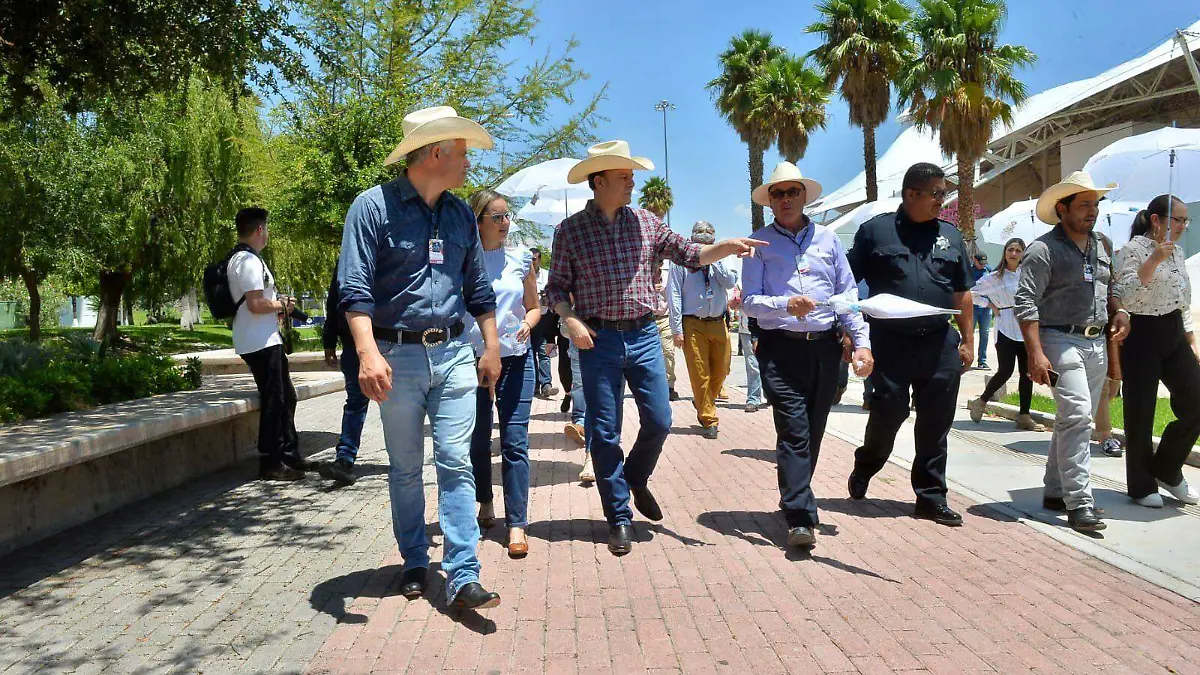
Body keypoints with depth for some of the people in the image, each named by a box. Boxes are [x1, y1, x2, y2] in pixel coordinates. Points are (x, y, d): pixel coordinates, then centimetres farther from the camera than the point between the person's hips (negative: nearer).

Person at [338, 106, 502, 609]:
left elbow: (479, 288, 19)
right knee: (405, 469, 9)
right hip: (398, 356, -3)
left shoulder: (461, 214, 12)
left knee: (456, 464, -2)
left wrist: (492, 348, 15)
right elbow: (355, 287, -13)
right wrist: (368, 353, -24)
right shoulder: (375, 206, -5)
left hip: (454, 354, 4)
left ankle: (462, 577, 1)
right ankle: (415, 563, 25)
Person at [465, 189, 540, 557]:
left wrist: (528, 323, -9)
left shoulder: (521, 258, 3)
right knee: (477, 439, 12)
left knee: (515, 441, -4)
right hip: (473, 358, 0)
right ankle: (485, 504, 35)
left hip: (516, 358, 0)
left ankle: (517, 524, -1)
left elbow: (534, 306, 12)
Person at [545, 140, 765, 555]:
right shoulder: (570, 230, 1)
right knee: (605, 432, 2)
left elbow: (689, 255, 8)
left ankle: (636, 479, 33)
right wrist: (571, 321, -13)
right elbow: (556, 286, 3)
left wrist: (727, 247, -9)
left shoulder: (645, 222, 8)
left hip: (644, 335, 3)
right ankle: (619, 518, 15)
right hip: (598, 339, -2)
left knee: (659, 420, 2)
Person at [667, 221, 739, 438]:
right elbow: (674, 296, -4)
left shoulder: (720, 262, 13)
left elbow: (730, 282, -4)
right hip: (693, 325, -4)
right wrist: (676, 329, -10)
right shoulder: (682, 263, -1)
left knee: (721, 371, 12)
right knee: (700, 373, -2)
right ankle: (708, 420, 8)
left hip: (718, 324, 5)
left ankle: (702, 402, 38)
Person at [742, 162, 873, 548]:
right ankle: (800, 519, -13)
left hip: (825, 346, 4)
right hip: (781, 348, -4)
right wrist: (786, 305, -21)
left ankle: (795, 498, 27)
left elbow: (848, 295, 11)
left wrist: (862, 342, 1)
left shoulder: (827, 239, 13)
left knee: (813, 432, 10)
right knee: (794, 431, -12)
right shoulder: (760, 243, 5)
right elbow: (749, 301, -3)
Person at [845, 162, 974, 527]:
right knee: (888, 413, 1)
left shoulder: (950, 235, 14)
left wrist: (967, 340, 11)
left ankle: (931, 497, 17)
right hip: (891, 343, -3)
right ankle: (864, 467, 30)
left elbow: (962, 293, 16)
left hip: (940, 344, 4)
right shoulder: (876, 230, 2)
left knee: (935, 423, 5)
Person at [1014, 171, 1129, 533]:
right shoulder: (1043, 249, -9)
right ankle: (1079, 504, -13)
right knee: (1076, 417, -16)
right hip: (1061, 342, -8)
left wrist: (1119, 311, 6)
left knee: (1076, 420, 12)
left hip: (1096, 343, 8)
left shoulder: (1102, 245, 14)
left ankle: (1056, 491, 23)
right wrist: (1036, 354, -22)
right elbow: (1025, 302, -15)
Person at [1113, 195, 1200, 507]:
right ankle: (1142, 486, 13)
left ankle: (1166, 470, 21)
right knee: (1140, 414, 0)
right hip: (1142, 337, -7)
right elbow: (1124, 296, -22)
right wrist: (1153, 260, -27)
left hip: (1174, 336, 7)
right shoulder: (1133, 249, -9)